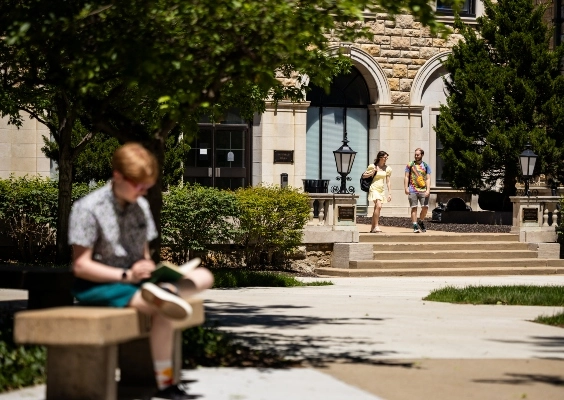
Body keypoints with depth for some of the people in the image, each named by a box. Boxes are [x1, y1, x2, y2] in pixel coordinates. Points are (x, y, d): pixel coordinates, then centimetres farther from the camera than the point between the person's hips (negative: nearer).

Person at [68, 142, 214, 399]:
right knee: (161, 310, -32)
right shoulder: (88, 209, -14)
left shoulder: (141, 206, 8)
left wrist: (150, 269, -10)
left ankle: (162, 291, -36)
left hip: (135, 278, 7)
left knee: (203, 277, -8)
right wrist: (126, 276, -25)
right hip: (97, 285, -7)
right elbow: (80, 266, -17)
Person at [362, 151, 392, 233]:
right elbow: (364, 176, 3)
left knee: (377, 209, 9)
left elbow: (388, 182, 11)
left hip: (381, 190, 6)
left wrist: (389, 193, 6)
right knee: (378, 206, -23)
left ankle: (372, 228, 20)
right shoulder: (372, 166, -4)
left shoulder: (387, 168, 8)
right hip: (374, 188, -5)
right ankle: (376, 226, -22)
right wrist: (372, 173, -13)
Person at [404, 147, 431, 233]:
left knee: (425, 207, -5)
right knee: (414, 208, -3)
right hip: (412, 190, -1)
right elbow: (406, 177, 7)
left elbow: (428, 179, 5)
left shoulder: (426, 166, 11)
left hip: (423, 190, 1)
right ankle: (415, 226, -1)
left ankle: (421, 222, 19)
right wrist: (406, 188, -5)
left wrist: (428, 190, -7)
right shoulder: (410, 165, 10)